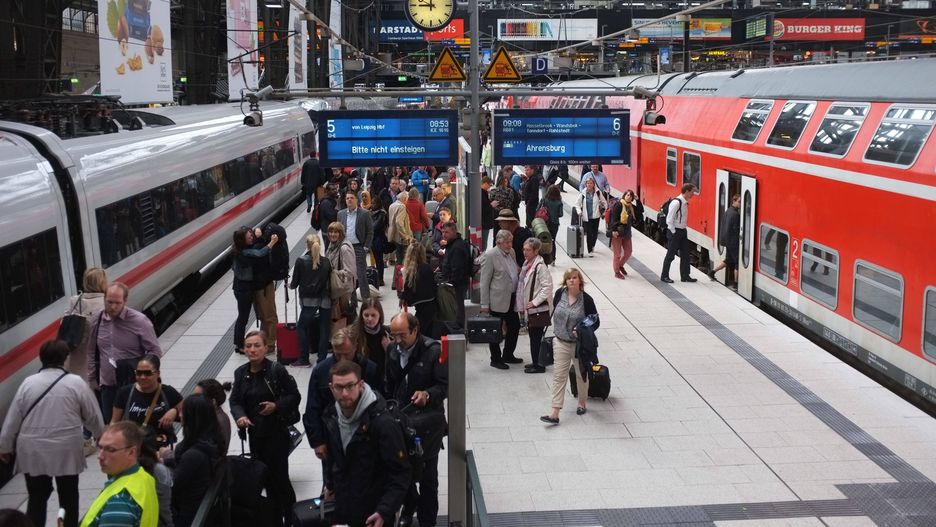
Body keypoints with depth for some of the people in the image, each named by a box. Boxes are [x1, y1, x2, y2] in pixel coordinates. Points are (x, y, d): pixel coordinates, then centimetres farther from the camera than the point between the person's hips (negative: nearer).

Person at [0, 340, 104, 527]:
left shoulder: (28, 383, -3)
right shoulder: (76, 383, -9)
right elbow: (93, 416, 0)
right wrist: (101, 436, 19)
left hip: (33, 451, 2)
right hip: (66, 451, -2)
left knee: (36, 497, 13)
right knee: (68, 497, 13)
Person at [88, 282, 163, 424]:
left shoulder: (139, 321, -10)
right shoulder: (97, 321, 2)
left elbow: (156, 351, -6)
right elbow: (92, 353, 14)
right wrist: (92, 380, 14)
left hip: (132, 387, -4)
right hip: (107, 387, 4)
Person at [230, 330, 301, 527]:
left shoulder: (277, 370, -12)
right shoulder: (241, 373, 4)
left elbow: (294, 396, -6)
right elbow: (235, 400, 3)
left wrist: (277, 406, -21)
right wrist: (240, 416, -16)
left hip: (276, 432, -5)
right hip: (255, 433, 5)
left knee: (279, 477, -3)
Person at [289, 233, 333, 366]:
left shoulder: (300, 261, -5)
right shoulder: (326, 262, 2)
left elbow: (295, 282, 2)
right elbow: (329, 281, 6)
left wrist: (291, 285, 22)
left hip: (309, 300, -2)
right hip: (325, 300, 2)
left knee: (302, 327, 10)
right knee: (324, 329, 7)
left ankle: (304, 360, 8)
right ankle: (322, 359, 7)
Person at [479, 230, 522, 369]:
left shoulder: (511, 252, 8)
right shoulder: (490, 255, -14)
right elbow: (484, 281, -14)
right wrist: (485, 304, -15)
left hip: (511, 298, 8)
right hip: (497, 300, -8)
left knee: (514, 327, 15)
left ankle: (508, 355, 31)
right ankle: (495, 359, 17)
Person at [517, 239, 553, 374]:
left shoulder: (540, 266, -17)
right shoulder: (526, 264, 9)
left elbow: (547, 286, -21)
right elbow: (522, 286, 16)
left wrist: (535, 302, -18)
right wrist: (521, 306, 14)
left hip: (539, 308, -9)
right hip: (529, 308, 9)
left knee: (536, 336, -4)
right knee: (533, 336, 15)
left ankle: (538, 365, 5)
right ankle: (535, 362, 26)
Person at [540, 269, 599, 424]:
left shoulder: (586, 299, -13)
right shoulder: (560, 293, -4)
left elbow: (595, 322, -7)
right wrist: (557, 330, 7)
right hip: (561, 342, 2)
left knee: (582, 374, 16)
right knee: (559, 376, -3)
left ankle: (582, 403, 39)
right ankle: (554, 413, -6)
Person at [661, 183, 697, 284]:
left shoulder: (685, 203, 7)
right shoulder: (676, 203, -20)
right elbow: (669, 220, -21)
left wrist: (683, 229, 12)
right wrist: (673, 232, -16)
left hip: (683, 231, 9)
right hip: (675, 232, -9)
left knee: (685, 254, 11)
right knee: (670, 255, 1)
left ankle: (685, 276, 20)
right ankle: (664, 276, 13)